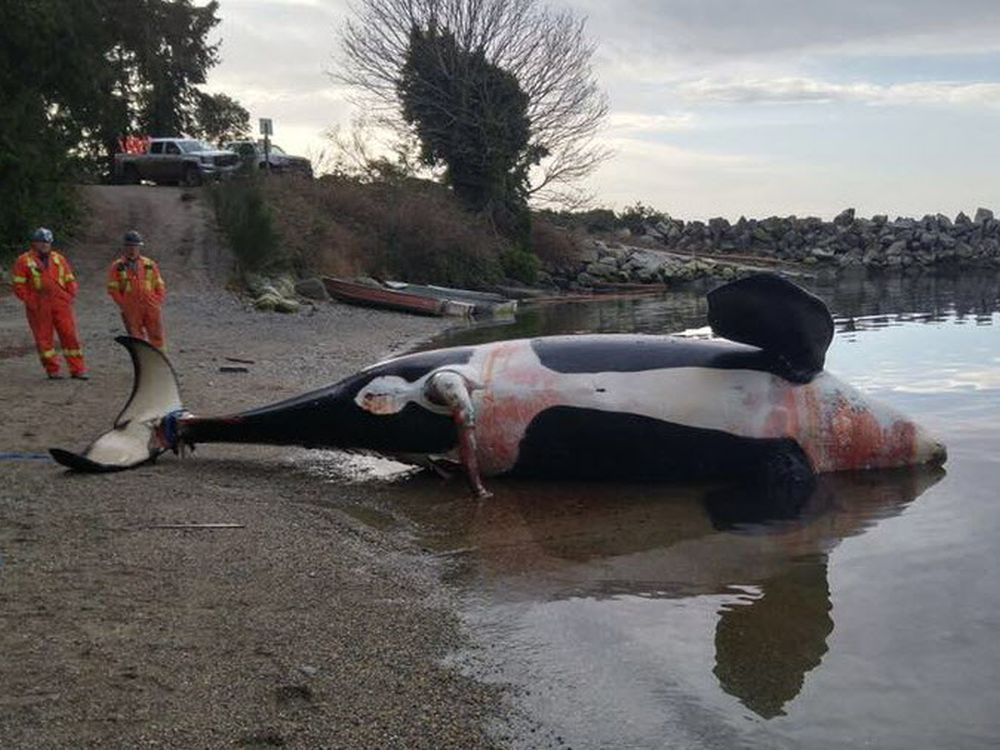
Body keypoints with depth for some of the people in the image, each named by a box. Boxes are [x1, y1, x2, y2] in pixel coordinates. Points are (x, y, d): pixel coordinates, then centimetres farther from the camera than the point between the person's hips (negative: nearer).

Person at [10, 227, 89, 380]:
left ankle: (77, 369, 3)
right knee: (43, 338, 3)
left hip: (61, 304, 2)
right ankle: (52, 370, 12)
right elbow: (19, 286, 0)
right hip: (39, 308, -2)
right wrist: (30, 302, -8)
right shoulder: (23, 261, 2)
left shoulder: (59, 258, 12)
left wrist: (70, 297, 3)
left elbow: (70, 280, 17)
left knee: (70, 335, -2)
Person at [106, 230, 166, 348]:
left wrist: (156, 303, -1)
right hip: (131, 312, -2)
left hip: (151, 309, 2)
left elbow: (160, 287, 12)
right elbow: (113, 290, -1)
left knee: (157, 339, 2)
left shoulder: (150, 264, 8)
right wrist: (125, 307, -9)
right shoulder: (116, 267, 1)